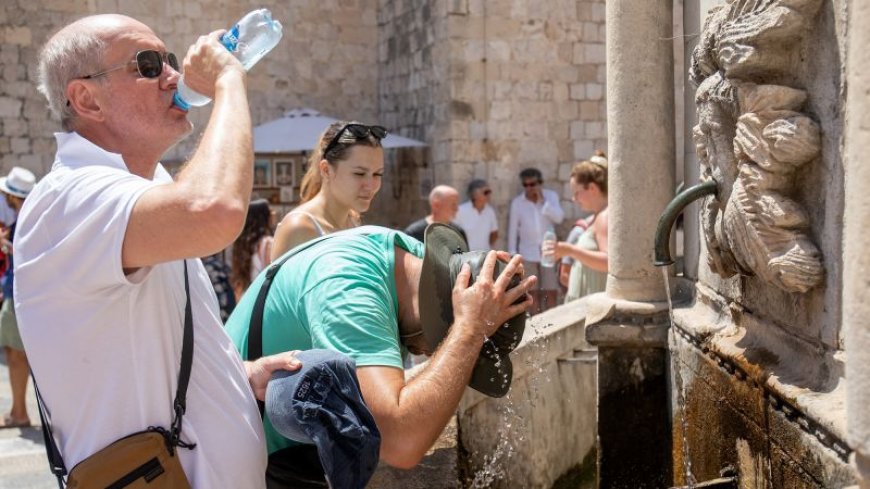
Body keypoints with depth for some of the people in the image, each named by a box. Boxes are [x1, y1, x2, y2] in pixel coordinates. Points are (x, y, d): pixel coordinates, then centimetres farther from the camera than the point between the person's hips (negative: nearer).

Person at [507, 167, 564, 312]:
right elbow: (513, 229, 2)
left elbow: (559, 217, -13)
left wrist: (543, 201, -17)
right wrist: (512, 254, 1)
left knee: (551, 292, -2)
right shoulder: (517, 202, -2)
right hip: (528, 253, 0)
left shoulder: (551, 196, -1)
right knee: (533, 292, 4)